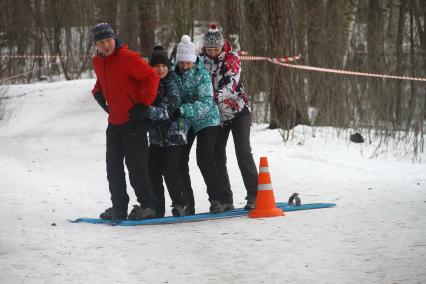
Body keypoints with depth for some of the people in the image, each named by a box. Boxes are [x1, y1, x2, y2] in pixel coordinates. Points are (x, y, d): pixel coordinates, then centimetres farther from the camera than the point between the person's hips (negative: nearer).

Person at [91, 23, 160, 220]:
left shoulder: (127, 57, -17)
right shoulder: (98, 62, 8)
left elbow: (152, 76, -19)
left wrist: (143, 105, -18)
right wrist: (98, 94, 11)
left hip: (133, 121, -8)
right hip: (114, 122, 8)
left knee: (136, 167, -6)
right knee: (113, 167, 10)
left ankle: (147, 205, 3)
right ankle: (119, 207, 18)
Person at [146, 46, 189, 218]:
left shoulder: (171, 86, -11)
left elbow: (167, 111, -21)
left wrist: (148, 111, -34)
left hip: (174, 135, -5)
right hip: (156, 137, 5)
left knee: (170, 171, -13)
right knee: (153, 171, 0)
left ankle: (179, 205, 2)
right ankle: (157, 209, 7)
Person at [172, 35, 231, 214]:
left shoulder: (201, 74, -17)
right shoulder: (173, 73, -5)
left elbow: (205, 102, -25)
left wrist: (182, 110, -35)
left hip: (205, 120, -5)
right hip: (183, 121, 5)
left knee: (204, 159, -14)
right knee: (180, 160, 0)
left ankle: (219, 199, -5)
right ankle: (187, 203, 7)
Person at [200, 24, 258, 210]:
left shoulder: (231, 58, -10)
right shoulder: (201, 61, 1)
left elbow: (230, 83, -23)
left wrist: (216, 96, -41)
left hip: (238, 111, -4)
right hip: (217, 115, 4)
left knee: (243, 151, -13)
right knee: (217, 156, 1)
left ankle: (254, 194, -12)